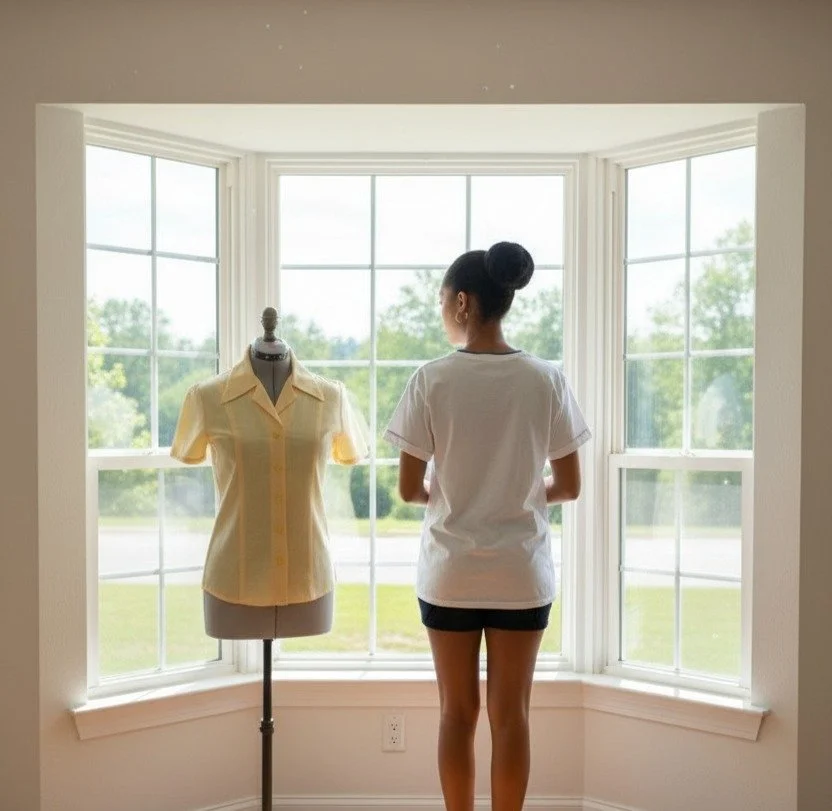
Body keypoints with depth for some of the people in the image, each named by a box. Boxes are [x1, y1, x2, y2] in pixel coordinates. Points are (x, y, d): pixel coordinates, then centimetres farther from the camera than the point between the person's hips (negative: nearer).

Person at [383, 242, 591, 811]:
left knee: (458, 711, 13)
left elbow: (409, 490, -8)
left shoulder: (432, 379, -11)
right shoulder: (547, 379, -6)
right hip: (521, 571, 1)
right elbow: (569, 487, -3)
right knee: (511, 713, 11)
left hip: (450, 570, -1)